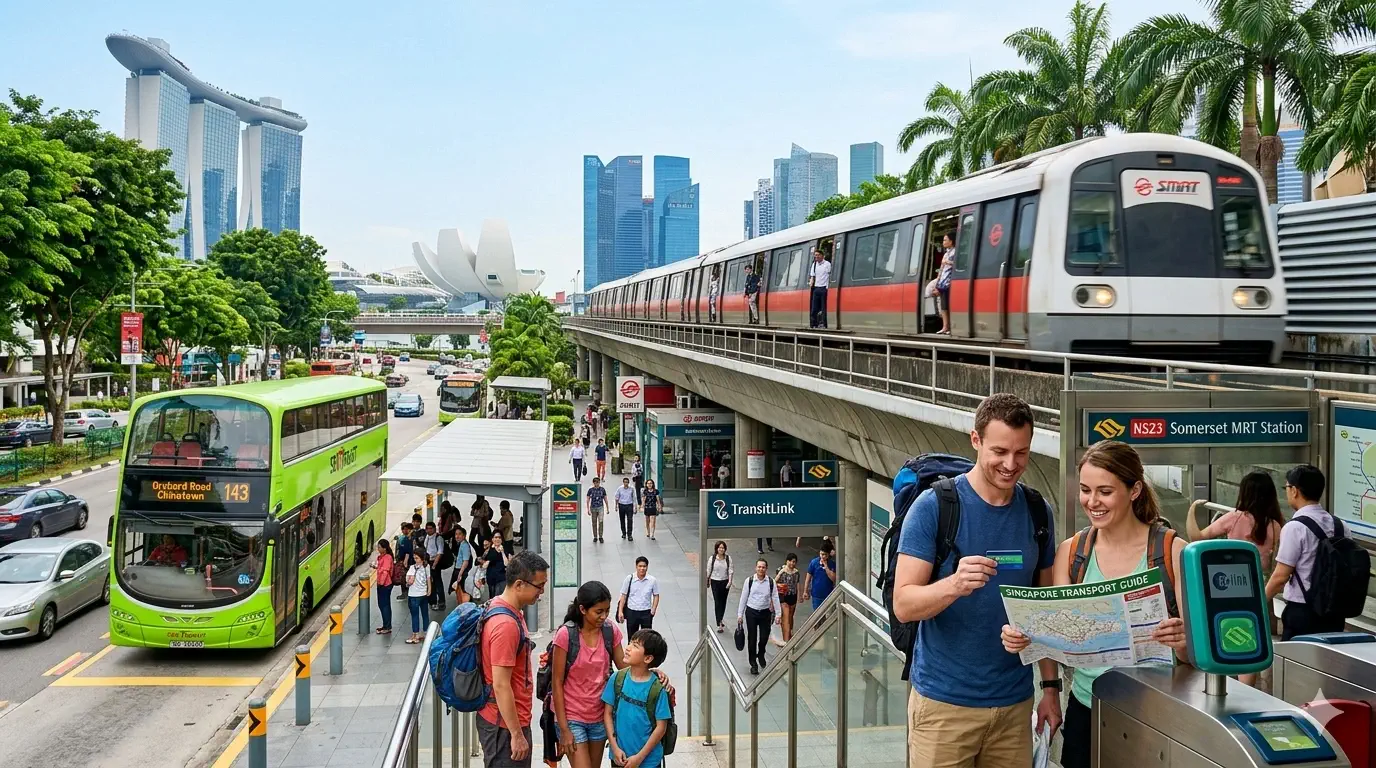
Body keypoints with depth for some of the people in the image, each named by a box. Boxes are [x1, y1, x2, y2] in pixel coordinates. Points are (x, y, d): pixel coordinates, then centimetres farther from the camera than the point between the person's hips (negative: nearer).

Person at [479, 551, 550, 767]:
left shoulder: (501, 607, 6)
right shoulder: (506, 624, -25)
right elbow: (501, 685, -25)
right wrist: (517, 734, -20)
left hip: (508, 719, 10)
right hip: (505, 724, -10)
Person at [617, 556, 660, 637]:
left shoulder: (652, 580, -9)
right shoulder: (629, 579, -9)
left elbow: (656, 596, 1)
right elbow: (624, 596, -3)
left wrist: (653, 609, -11)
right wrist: (620, 611, -6)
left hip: (646, 613, 0)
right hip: (631, 612, 0)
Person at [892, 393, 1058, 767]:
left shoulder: (1039, 513, 4)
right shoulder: (933, 506, -11)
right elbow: (903, 605, -15)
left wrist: (1051, 685, 7)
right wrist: (954, 585, -32)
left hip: (1014, 701, 4)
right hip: (943, 700, -4)